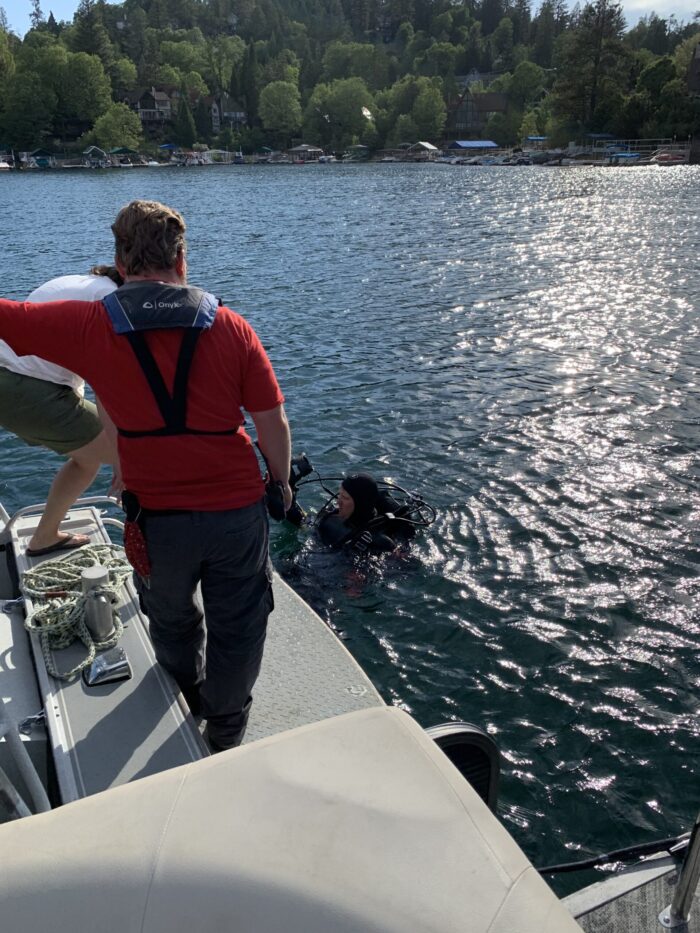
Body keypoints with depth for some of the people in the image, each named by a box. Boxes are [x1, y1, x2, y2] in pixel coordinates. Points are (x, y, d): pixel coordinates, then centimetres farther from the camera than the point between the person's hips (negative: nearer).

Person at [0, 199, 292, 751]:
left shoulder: (88, 327, -9)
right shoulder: (232, 329, -7)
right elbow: (273, 425, -6)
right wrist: (281, 481, 11)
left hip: (156, 518, 1)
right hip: (236, 512, -1)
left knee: (171, 622, 30)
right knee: (237, 628, 20)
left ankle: (189, 699, 58)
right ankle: (225, 735, 39)